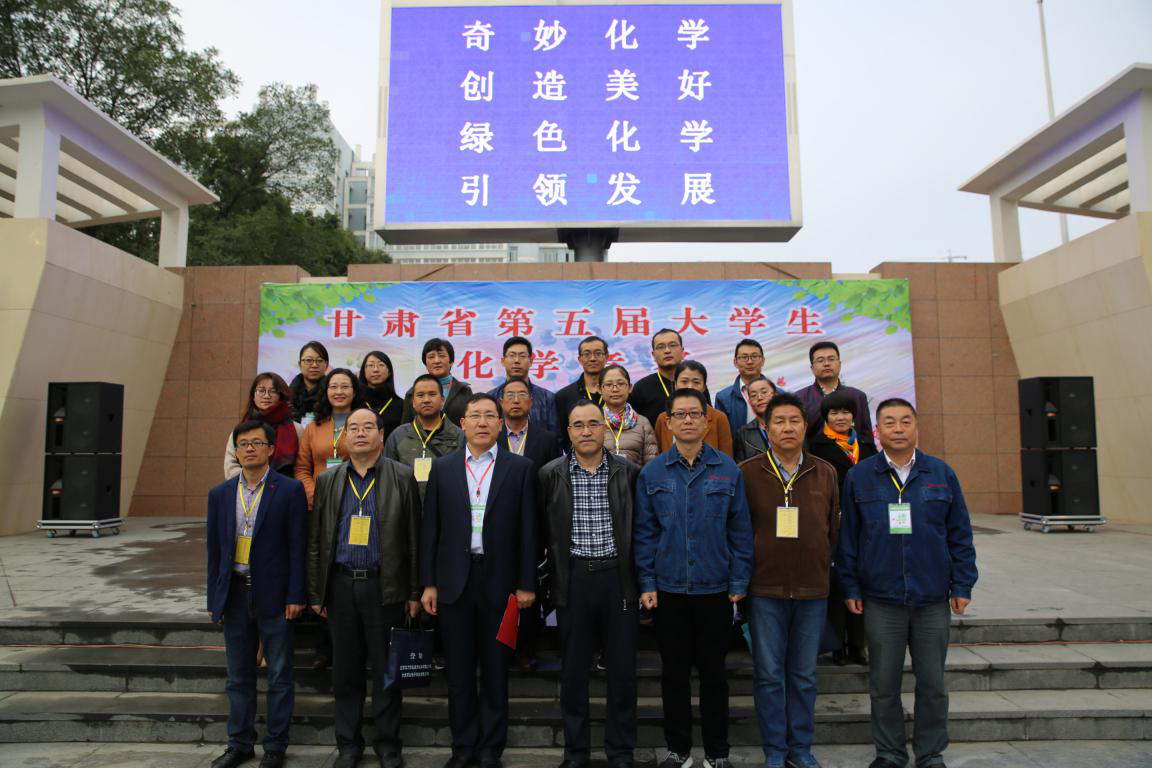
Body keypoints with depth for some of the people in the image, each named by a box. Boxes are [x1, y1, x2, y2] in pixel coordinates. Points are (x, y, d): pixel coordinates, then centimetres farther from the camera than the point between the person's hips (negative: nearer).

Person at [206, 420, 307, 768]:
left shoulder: (290, 490, -5)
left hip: (274, 595, -4)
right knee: (239, 676, 15)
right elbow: (214, 550, 10)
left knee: (279, 676, 6)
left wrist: (295, 596, -10)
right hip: (234, 593, 4)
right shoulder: (220, 494, 7)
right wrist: (213, 599, 7)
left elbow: (297, 547, -6)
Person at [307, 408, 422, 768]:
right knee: (345, 670, 12)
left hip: (385, 586, -2)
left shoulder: (402, 477, -1)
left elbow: (413, 538, -2)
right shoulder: (328, 480, 7)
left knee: (386, 669, 7)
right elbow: (316, 541, 9)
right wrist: (315, 593, 6)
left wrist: (415, 592, -4)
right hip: (340, 586, 3)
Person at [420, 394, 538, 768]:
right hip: (454, 580, 2)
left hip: (498, 580, -1)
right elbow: (430, 529, 4)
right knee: (459, 669, 11)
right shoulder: (442, 467, 4)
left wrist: (526, 583, -4)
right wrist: (428, 583, 1)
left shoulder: (520, 468, 0)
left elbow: (527, 529, -1)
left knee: (495, 668, 10)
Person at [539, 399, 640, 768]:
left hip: (618, 577, 0)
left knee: (623, 668, 8)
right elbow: (541, 529, 5)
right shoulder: (551, 474, 0)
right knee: (573, 668, 10)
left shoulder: (629, 472, 0)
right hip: (573, 579, 0)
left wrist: (641, 579, 2)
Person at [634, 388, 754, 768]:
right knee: (674, 672, 12)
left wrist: (739, 582, -4)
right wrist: (647, 583, -4)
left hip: (716, 588, 0)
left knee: (713, 672, 11)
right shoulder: (652, 473, -1)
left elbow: (740, 530, -1)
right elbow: (644, 532, 0)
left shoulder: (728, 470, -2)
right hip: (668, 589, 1)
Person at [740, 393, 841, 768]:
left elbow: (834, 529, 11)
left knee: (804, 674, 13)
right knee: (769, 674, 7)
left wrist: (824, 571, 8)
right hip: (765, 591, -2)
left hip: (813, 591, 2)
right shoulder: (747, 472, -3)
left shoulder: (826, 474, 5)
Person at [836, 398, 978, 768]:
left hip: (933, 599, 1)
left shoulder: (942, 474, 3)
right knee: (883, 683, 9)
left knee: (932, 683, 11)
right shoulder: (858, 477, 0)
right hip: (880, 601, -1)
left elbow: (960, 534, 6)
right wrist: (850, 588, 0)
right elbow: (847, 537, 2)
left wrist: (962, 586, 3)